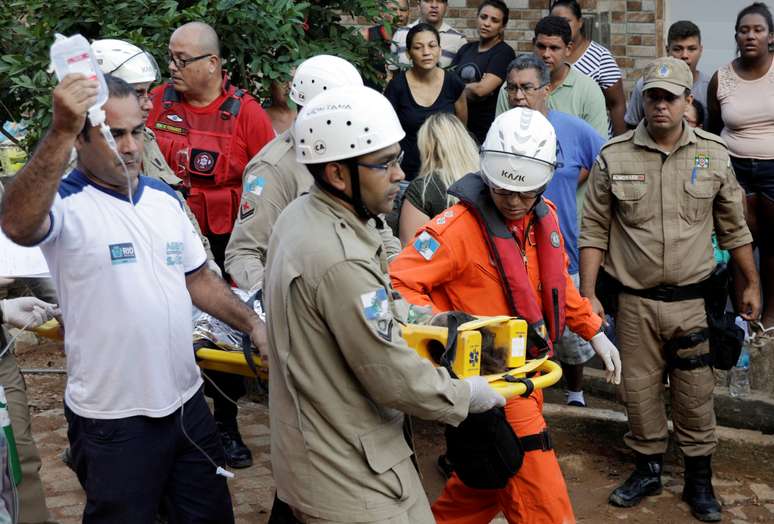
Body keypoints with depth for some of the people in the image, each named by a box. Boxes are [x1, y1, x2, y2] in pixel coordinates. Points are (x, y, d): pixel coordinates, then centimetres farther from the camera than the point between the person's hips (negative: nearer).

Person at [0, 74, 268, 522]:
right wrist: (61, 132, -49)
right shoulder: (66, 203, -15)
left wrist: (252, 324, 4)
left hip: (186, 400, 6)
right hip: (112, 419, -6)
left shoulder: (165, 198, 7)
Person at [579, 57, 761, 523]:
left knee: (695, 394, 7)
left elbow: (734, 227, 10)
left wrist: (752, 284, 13)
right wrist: (588, 294, -3)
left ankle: (699, 479, 24)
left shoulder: (714, 155, 0)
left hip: (692, 300, 0)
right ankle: (648, 468, 30)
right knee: (640, 389, 10)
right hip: (635, 301, 0)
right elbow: (594, 231, 0)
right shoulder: (614, 157, -3)